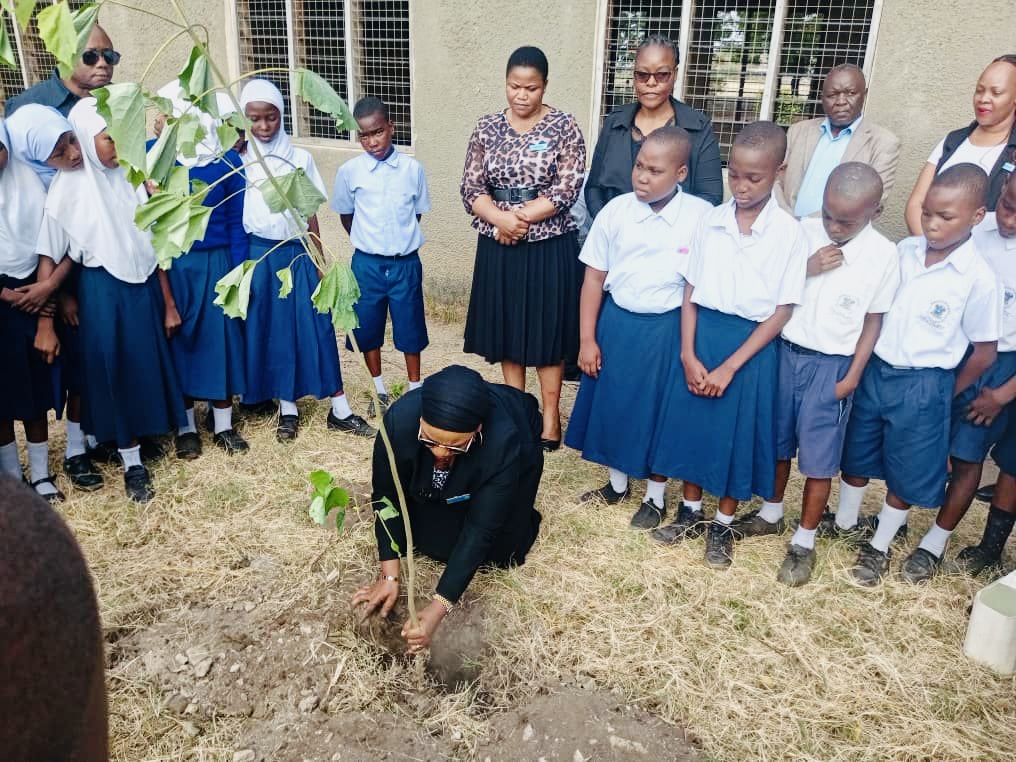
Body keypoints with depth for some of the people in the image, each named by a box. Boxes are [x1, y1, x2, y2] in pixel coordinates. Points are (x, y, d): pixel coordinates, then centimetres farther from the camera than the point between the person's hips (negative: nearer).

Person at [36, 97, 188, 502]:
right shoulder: (70, 186, -10)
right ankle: (132, 464, 17)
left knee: (151, 363, 13)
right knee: (115, 371, 5)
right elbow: (52, 254, -9)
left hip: (146, 287, 4)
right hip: (104, 292, -4)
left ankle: (144, 430, 36)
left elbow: (154, 244, 5)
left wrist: (169, 301, 6)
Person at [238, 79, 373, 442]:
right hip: (258, 255, 0)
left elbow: (310, 214, 4)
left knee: (316, 327, 0)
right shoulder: (237, 160, 1)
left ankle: (340, 410, 7)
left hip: (297, 253, 0)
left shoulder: (300, 158, 1)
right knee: (272, 330, 7)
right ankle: (288, 409, 20)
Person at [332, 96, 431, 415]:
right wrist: (367, 243, 12)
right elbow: (346, 216, 9)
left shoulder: (412, 169, -4)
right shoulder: (349, 171, -5)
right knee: (368, 329, 10)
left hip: (405, 263, 0)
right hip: (367, 264, 1)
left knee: (410, 328, 9)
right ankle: (379, 391, 29)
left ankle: (415, 389, 26)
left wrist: (401, 242, 9)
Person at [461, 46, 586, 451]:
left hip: (549, 246, -3)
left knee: (546, 327, 5)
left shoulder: (564, 127, -5)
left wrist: (519, 219, -14)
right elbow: (471, 187, -1)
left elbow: (566, 191, -12)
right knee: (506, 325, 11)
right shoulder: (487, 127, 4)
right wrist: (501, 219, -18)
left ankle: (550, 413, 19)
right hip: (498, 247, 3)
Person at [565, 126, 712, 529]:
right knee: (611, 403, 13)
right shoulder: (616, 211, -6)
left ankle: (655, 496, 31)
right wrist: (587, 339, -1)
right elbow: (594, 277, -1)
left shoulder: (702, 216, -11)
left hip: (667, 329, -2)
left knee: (659, 411, 10)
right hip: (616, 322, 3)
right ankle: (617, 483, 36)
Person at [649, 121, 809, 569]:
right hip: (702, 335, 3)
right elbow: (690, 292, 1)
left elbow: (782, 311, -10)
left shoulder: (789, 233, -10)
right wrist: (688, 354, -9)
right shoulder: (712, 221, 0)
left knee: (737, 434, 8)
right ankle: (690, 512, 32)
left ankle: (723, 525, 28)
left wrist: (730, 366, -14)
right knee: (692, 424, 12)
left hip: (751, 345, -3)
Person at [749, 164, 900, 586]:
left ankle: (804, 541, 20)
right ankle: (771, 513, 37)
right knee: (778, 442, 17)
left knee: (819, 458, 5)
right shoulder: (803, 231, -4)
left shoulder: (884, 254, -10)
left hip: (831, 365, -3)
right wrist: (806, 269, -16)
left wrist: (852, 377, -6)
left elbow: (874, 321, -5)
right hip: (785, 352, 3)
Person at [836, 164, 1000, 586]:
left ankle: (878, 546, 33)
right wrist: (863, 367, 3)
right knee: (856, 455, 19)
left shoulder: (979, 278, -16)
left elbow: (984, 353, -7)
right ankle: (844, 523, 42)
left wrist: (946, 394, 2)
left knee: (907, 473, 12)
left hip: (923, 386, -4)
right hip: (875, 371, 4)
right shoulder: (904, 250, -4)